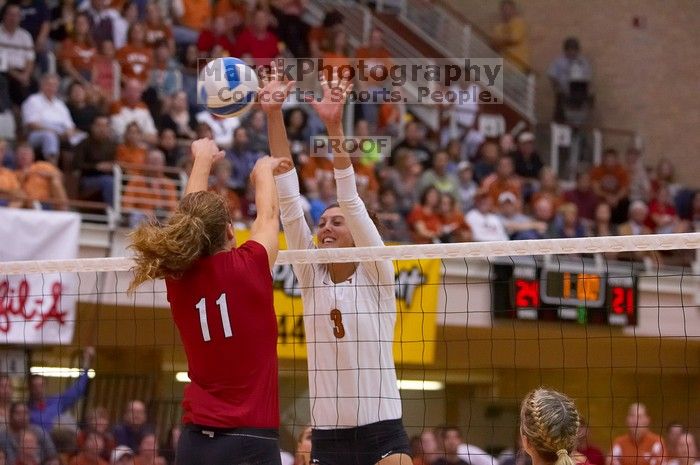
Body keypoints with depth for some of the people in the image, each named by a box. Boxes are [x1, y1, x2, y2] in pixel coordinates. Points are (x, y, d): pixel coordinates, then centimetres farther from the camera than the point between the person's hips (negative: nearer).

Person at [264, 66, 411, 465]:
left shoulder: (376, 275, 0)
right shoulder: (311, 277, 8)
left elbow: (351, 201, -12)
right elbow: (288, 199, 2)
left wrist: (334, 126, -21)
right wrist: (274, 115, -6)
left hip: (382, 432, -4)